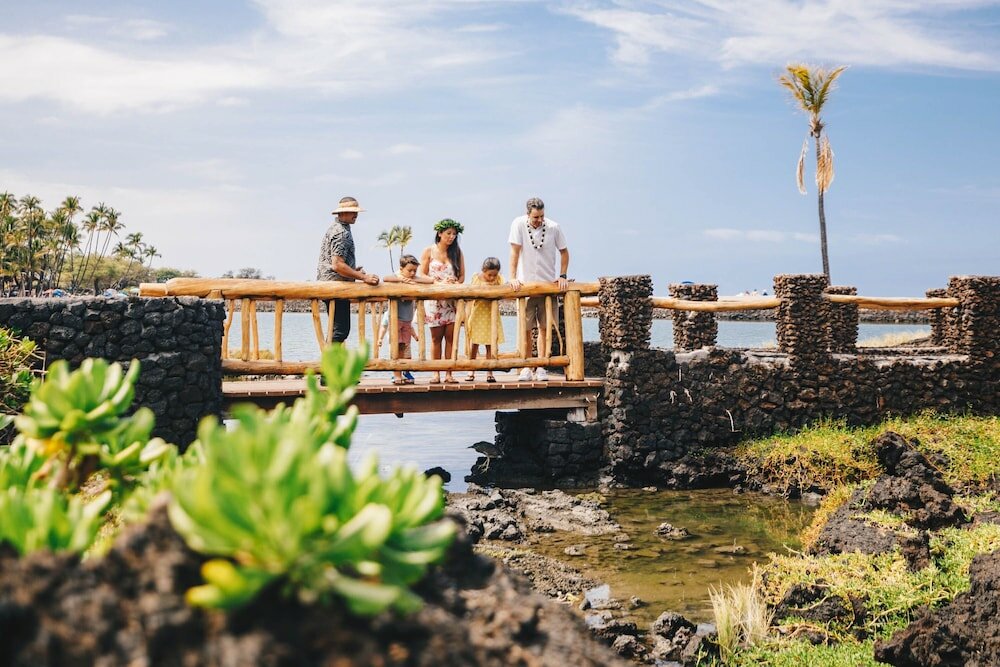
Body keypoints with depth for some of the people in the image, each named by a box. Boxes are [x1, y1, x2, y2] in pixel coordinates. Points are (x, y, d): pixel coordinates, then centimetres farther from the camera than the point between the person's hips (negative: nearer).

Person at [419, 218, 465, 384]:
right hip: (434, 299, -1)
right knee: (436, 337, 1)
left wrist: (455, 284, -12)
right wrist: (438, 282, -14)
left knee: (451, 336, -3)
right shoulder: (429, 251, 3)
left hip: (452, 300, 1)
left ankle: (449, 374, -1)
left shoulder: (457, 252, 8)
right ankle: (436, 374, 4)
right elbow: (422, 274, 0)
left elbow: (462, 276, 9)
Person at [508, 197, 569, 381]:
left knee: (545, 327, 1)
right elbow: (515, 251, -10)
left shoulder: (554, 227, -5)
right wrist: (513, 277, -16)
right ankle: (526, 368, 6)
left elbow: (564, 252, 7)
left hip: (548, 284, 1)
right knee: (525, 328, -1)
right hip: (525, 285, -1)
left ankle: (541, 369, 6)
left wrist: (562, 276, -2)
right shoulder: (519, 224, -9)